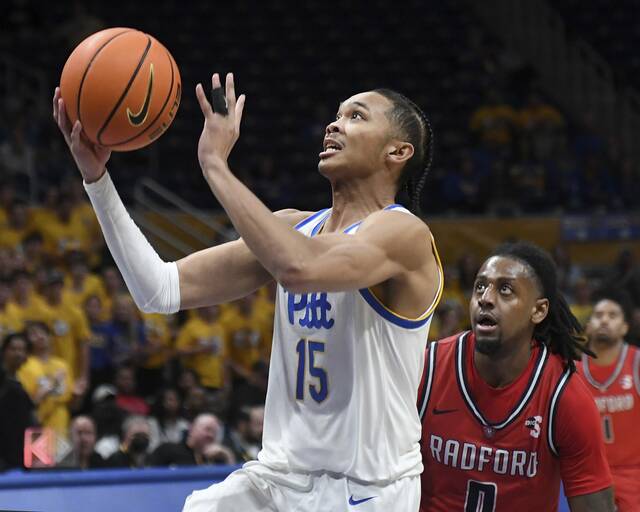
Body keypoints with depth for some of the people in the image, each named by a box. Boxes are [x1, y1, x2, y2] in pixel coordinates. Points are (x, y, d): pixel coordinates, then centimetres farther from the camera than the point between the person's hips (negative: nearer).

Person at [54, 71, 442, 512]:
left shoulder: (404, 233, -13)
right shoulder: (293, 226, 9)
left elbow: (298, 267, -33)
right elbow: (162, 290, 2)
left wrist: (215, 163, -26)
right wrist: (97, 178, -6)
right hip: (278, 476, 6)